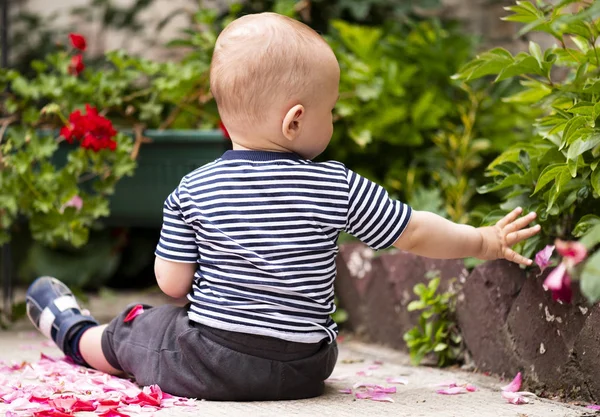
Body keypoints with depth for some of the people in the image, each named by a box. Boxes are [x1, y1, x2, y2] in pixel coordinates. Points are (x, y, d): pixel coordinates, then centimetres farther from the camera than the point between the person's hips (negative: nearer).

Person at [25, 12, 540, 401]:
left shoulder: (194, 191, -8)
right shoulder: (338, 188, -11)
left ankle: (74, 334, 51)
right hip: (303, 371, 1)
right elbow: (416, 234, -2)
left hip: (207, 363, -1)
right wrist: (484, 241, 13)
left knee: (134, 332, 25)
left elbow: (173, 283, -3)